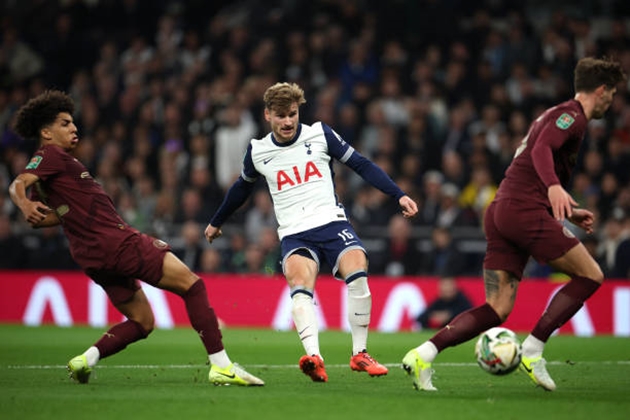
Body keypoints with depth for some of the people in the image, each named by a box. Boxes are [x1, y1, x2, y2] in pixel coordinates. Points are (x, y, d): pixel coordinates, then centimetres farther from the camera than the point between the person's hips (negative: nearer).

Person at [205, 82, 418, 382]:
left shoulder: (320, 134, 5)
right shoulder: (257, 151, 10)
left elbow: (361, 165, 8)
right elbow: (243, 187, 29)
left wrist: (399, 195, -1)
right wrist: (217, 222, 42)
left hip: (332, 222, 0)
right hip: (294, 233, 0)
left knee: (357, 271, -27)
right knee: (299, 281, -30)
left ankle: (359, 354, -11)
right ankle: (314, 358, -50)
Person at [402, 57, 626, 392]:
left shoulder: (558, 114, 28)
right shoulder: (572, 115, -2)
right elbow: (541, 149, -22)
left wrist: (569, 212, 41)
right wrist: (554, 186, -40)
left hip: (500, 211, 9)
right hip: (526, 210, -9)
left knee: (498, 308, 2)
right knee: (590, 275, -1)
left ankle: (424, 354, -12)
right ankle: (532, 350, -6)